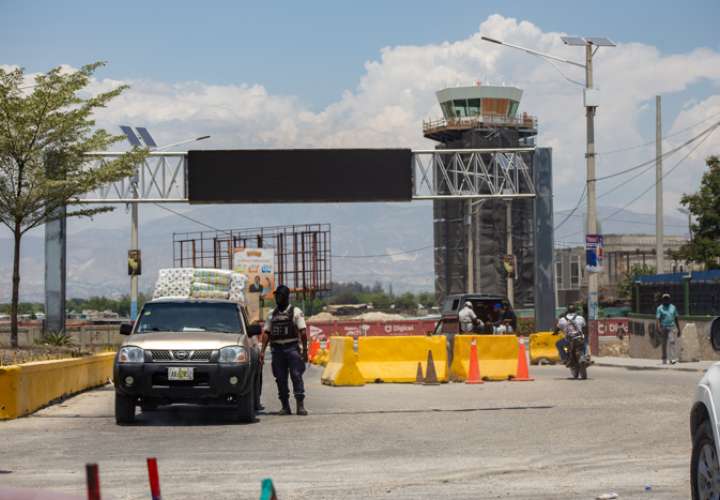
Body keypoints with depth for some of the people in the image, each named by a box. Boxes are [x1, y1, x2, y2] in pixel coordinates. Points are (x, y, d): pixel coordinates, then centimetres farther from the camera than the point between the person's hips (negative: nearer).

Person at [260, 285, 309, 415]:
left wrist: (304, 350, -12)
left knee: (296, 376, -8)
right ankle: (285, 407, 9)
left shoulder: (296, 312, 2)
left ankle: (300, 406, -8)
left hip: (292, 348, -4)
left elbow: (303, 332, -4)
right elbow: (266, 333, 11)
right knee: (280, 379, 4)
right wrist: (262, 350, 2)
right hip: (277, 349, 4)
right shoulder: (272, 314, 15)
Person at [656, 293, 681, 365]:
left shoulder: (673, 307, 12)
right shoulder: (660, 308, 2)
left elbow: (676, 319, 17)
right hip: (664, 328, -1)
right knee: (664, 344, 5)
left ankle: (673, 359, -23)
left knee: (672, 342, -15)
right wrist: (659, 329, -21)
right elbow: (657, 319, -8)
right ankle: (664, 360, 14)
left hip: (672, 328, 1)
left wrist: (678, 329, 16)